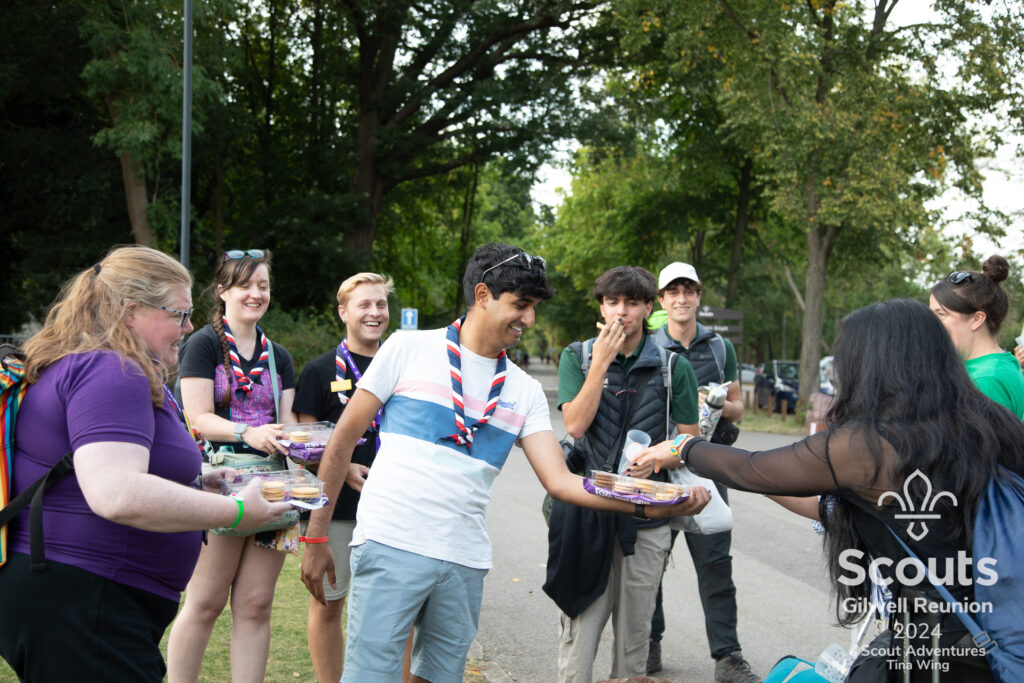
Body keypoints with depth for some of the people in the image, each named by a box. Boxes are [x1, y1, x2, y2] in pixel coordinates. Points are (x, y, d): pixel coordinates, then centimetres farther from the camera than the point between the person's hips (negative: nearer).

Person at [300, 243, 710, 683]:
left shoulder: (524, 391, 10)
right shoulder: (409, 348, 0)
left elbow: (559, 481, 3)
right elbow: (344, 440, 2)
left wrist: (649, 504, -11)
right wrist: (316, 538, -1)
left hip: (465, 560, 4)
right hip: (392, 546, -4)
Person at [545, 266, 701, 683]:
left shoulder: (672, 367, 5)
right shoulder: (578, 357, 5)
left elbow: (690, 437, 9)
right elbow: (575, 425, -8)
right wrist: (601, 362, -12)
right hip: (588, 506, -1)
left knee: (635, 629, 8)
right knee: (579, 622, -3)